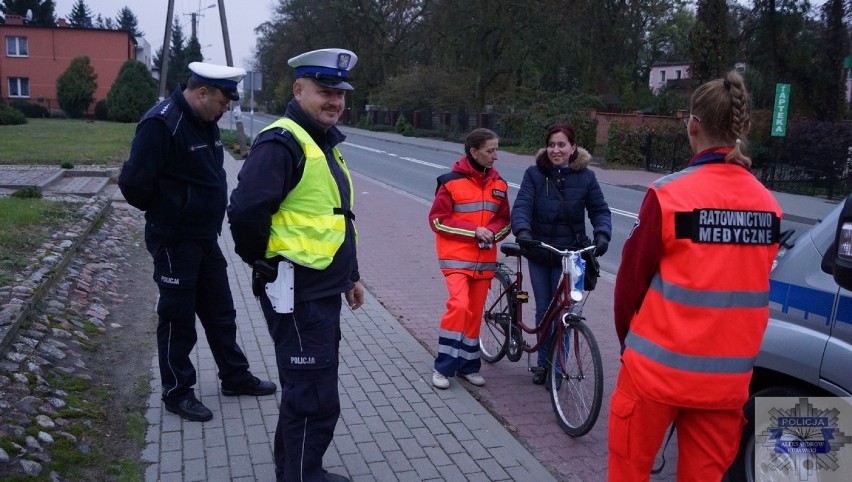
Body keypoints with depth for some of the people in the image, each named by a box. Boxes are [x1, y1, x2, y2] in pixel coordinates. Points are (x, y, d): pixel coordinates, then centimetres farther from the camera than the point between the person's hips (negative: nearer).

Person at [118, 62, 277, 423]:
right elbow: (134, 182, -24)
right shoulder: (162, 124, -21)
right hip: (174, 241, -8)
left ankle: (235, 377, 32)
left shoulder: (205, 122, 7)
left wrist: (208, 214, 12)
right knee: (178, 319, 5)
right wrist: (164, 211, -7)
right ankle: (177, 393, 21)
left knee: (220, 312, 17)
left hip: (205, 237, 9)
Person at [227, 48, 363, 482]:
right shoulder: (282, 142, -17)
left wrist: (349, 275, 22)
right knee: (314, 397, -2)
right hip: (297, 294, -10)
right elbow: (246, 211, -28)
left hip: (323, 290, 10)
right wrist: (266, 263, -13)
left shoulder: (325, 143, 16)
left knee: (308, 387, 21)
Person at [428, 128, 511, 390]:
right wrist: (473, 230, -16)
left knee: (475, 312, 10)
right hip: (457, 256, -5)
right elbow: (437, 220, -8)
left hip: (485, 259, 5)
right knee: (459, 305, -19)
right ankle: (443, 366, -6)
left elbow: (505, 220, 14)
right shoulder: (451, 181, -8)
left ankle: (468, 365, 24)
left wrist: (492, 233, -9)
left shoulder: (498, 184, 7)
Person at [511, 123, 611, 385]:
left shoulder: (585, 176, -3)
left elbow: (599, 210, -2)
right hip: (539, 253, 1)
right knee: (543, 309, 11)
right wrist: (523, 231, -34)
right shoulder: (535, 174, -4)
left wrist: (602, 234, -22)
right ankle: (543, 362, 27)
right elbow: (521, 206, -15)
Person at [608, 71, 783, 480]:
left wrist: (628, 342, 9)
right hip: (728, 374, 4)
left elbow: (631, 280, -8)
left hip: (660, 366, -4)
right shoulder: (768, 205, -1)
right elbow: (753, 287, 6)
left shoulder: (670, 194, -14)